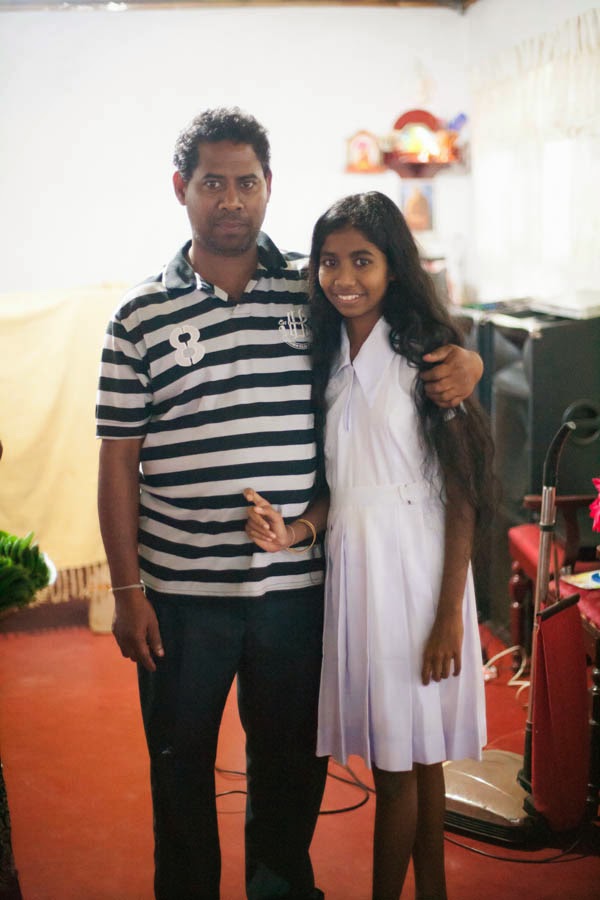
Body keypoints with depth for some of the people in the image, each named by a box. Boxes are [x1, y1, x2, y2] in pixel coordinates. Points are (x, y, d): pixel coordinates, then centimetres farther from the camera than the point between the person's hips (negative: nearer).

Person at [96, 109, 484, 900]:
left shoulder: (316, 290, 1)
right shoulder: (141, 315, -2)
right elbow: (118, 460, -1)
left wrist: (463, 360, -12)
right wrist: (127, 589, -4)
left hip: (297, 585, 1)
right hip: (181, 593, -1)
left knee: (292, 756, 18)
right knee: (180, 760, 15)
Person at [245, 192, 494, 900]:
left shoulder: (426, 355, -8)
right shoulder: (329, 359, 10)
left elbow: (462, 494, -11)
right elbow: (338, 483, 11)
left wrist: (450, 615, -14)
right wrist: (293, 529, -10)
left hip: (414, 567, -5)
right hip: (348, 563, 6)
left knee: (399, 759, 3)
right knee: (416, 757, 16)